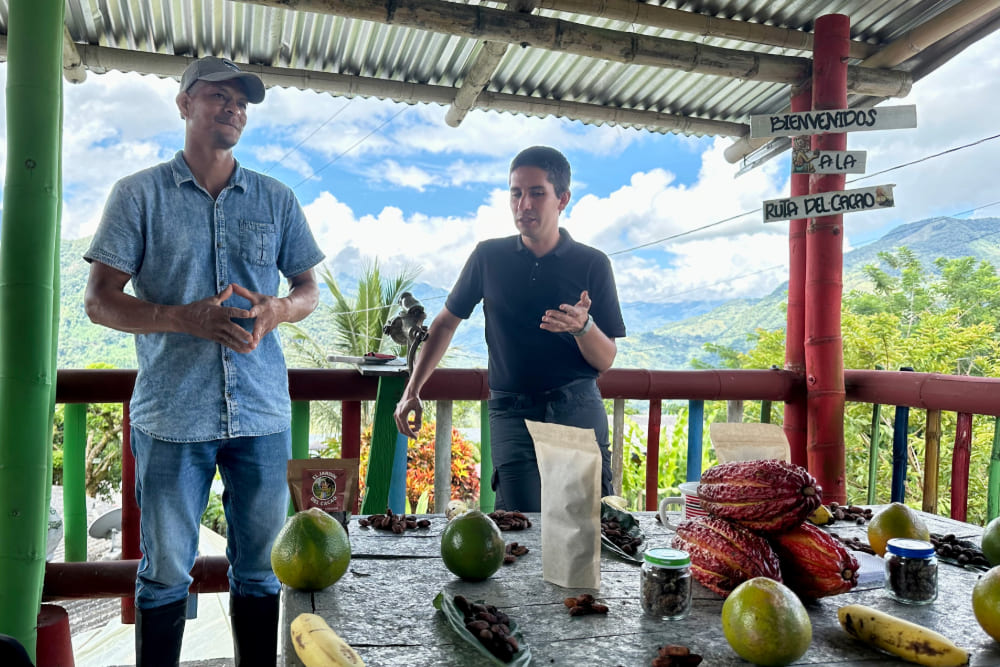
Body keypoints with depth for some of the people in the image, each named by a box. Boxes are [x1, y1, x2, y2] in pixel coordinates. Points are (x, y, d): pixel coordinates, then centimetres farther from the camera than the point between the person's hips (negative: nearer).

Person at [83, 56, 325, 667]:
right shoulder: (139, 193, 4)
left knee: (260, 570, 11)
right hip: (172, 413, -2)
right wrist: (185, 318, -18)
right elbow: (100, 300, 0)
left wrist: (276, 309, -9)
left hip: (263, 411, 2)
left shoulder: (277, 199, 11)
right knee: (165, 573, 9)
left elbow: (310, 289, 15)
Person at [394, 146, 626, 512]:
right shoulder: (489, 257, 7)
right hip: (511, 410, 0)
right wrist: (412, 391, 13)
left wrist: (583, 327, -17)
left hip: (578, 409, 0)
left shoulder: (592, 263, 4)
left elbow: (606, 360, 5)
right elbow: (446, 322, 18)